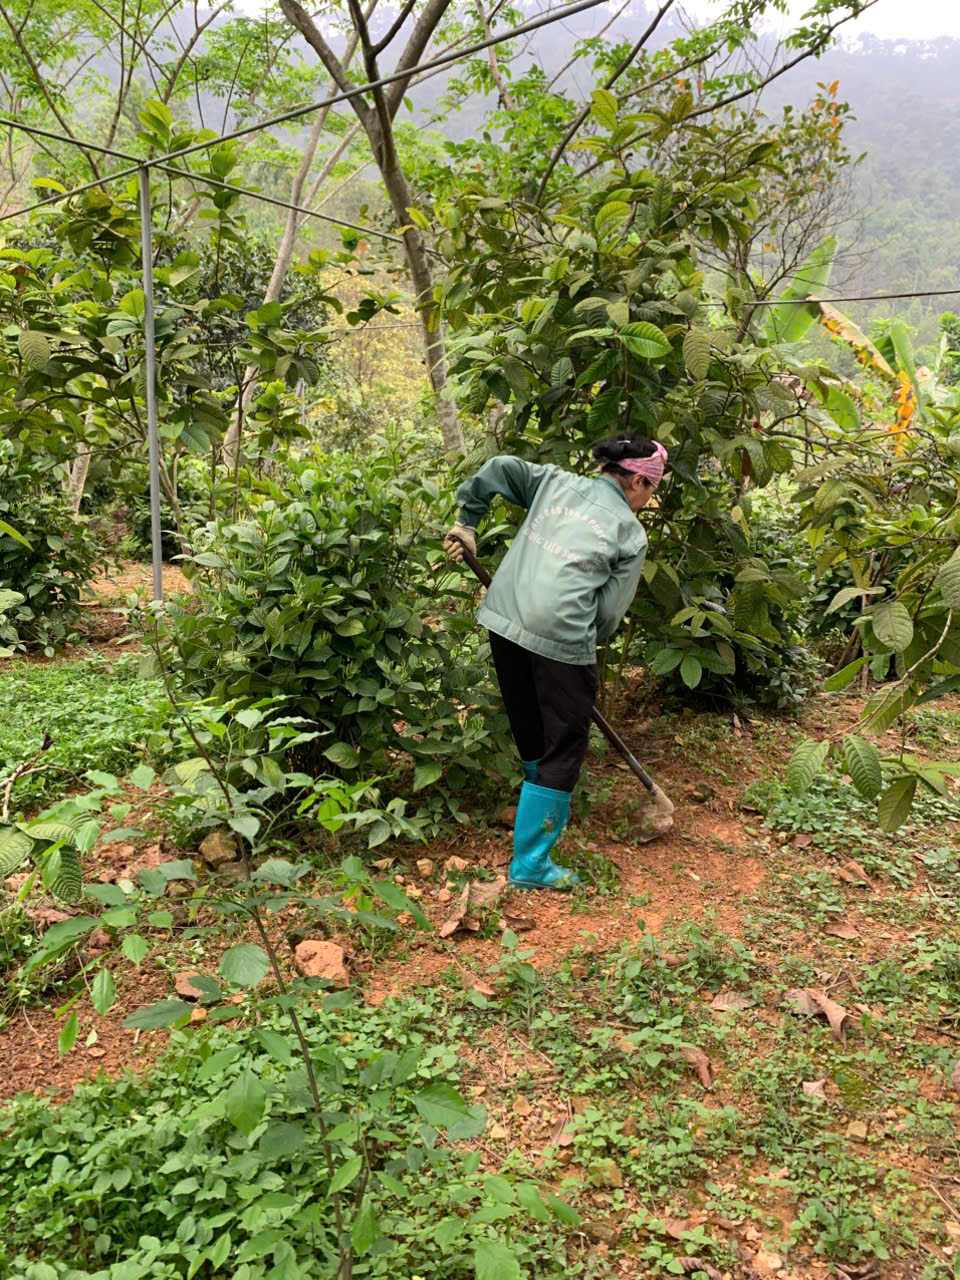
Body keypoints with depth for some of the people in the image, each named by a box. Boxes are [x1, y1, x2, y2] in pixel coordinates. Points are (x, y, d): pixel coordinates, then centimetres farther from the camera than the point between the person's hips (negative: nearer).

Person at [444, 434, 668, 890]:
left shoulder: (555, 481, 16)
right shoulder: (630, 532, 5)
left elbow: (497, 469, 10)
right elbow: (610, 611, 2)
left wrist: (467, 520, 19)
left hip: (503, 617, 6)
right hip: (560, 635, -6)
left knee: (529, 729, 23)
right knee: (563, 747, 6)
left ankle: (549, 811, 47)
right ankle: (531, 864, 9)